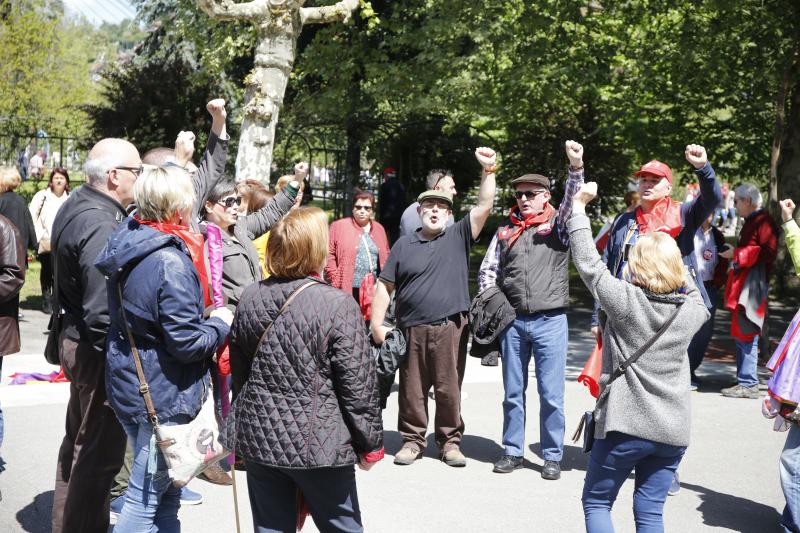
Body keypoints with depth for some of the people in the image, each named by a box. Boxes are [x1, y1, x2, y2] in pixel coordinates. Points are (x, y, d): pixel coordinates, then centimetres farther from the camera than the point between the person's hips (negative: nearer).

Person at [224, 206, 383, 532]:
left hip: (258, 438, 5)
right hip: (319, 444, -5)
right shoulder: (338, 305, -16)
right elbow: (358, 386, -14)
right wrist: (370, 444, -2)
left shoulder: (249, 298, 1)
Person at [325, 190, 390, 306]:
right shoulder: (339, 226, 1)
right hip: (348, 289, -4)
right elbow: (329, 255, -3)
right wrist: (336, 282, -10)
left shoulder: (379, 229, 16)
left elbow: (386, 257, 20)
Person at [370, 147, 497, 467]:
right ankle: (412, 440, 21)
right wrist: (377, 324, 1)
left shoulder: (458, 237, 6)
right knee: (412, 389, 8)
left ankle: (450, 441, 17)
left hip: (450, 329, -1)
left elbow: (484, 206, -4)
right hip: (411, 330, 1)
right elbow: (385, 286, 8)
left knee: (449, 389, 4)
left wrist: (489, 170, -14)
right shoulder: (404, 245, 9)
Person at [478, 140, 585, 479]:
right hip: (513, 321, 3)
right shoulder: (506, 231, 12)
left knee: (551, 394, 2)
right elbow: (488, 271, 16)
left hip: (550, 321, -3)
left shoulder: (558, 223, 4)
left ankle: (553, 456, 13)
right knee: (513, 392, 11)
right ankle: (512, 451, 23)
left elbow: (573, 202, -15)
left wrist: (576, 168, -30)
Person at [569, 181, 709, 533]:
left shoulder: (625, 300, -13)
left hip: (624, 426, -4)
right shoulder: (692, 310, -1)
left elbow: (588, 264, -6)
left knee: (596, 503, 12)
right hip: (673, 430, 4)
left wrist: (579, 208, 2)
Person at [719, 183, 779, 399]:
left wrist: (736, 253, -15)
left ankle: (748, 384, -7)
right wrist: (732, 252, 11)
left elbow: (768, 252, -19)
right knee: (742, 333, 12)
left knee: (746, 334, -10)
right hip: (742, 284, 10)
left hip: (752, 286, -10)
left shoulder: (764, 222, -11)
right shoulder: (751, 222, 20)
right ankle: (744, 379, 17)